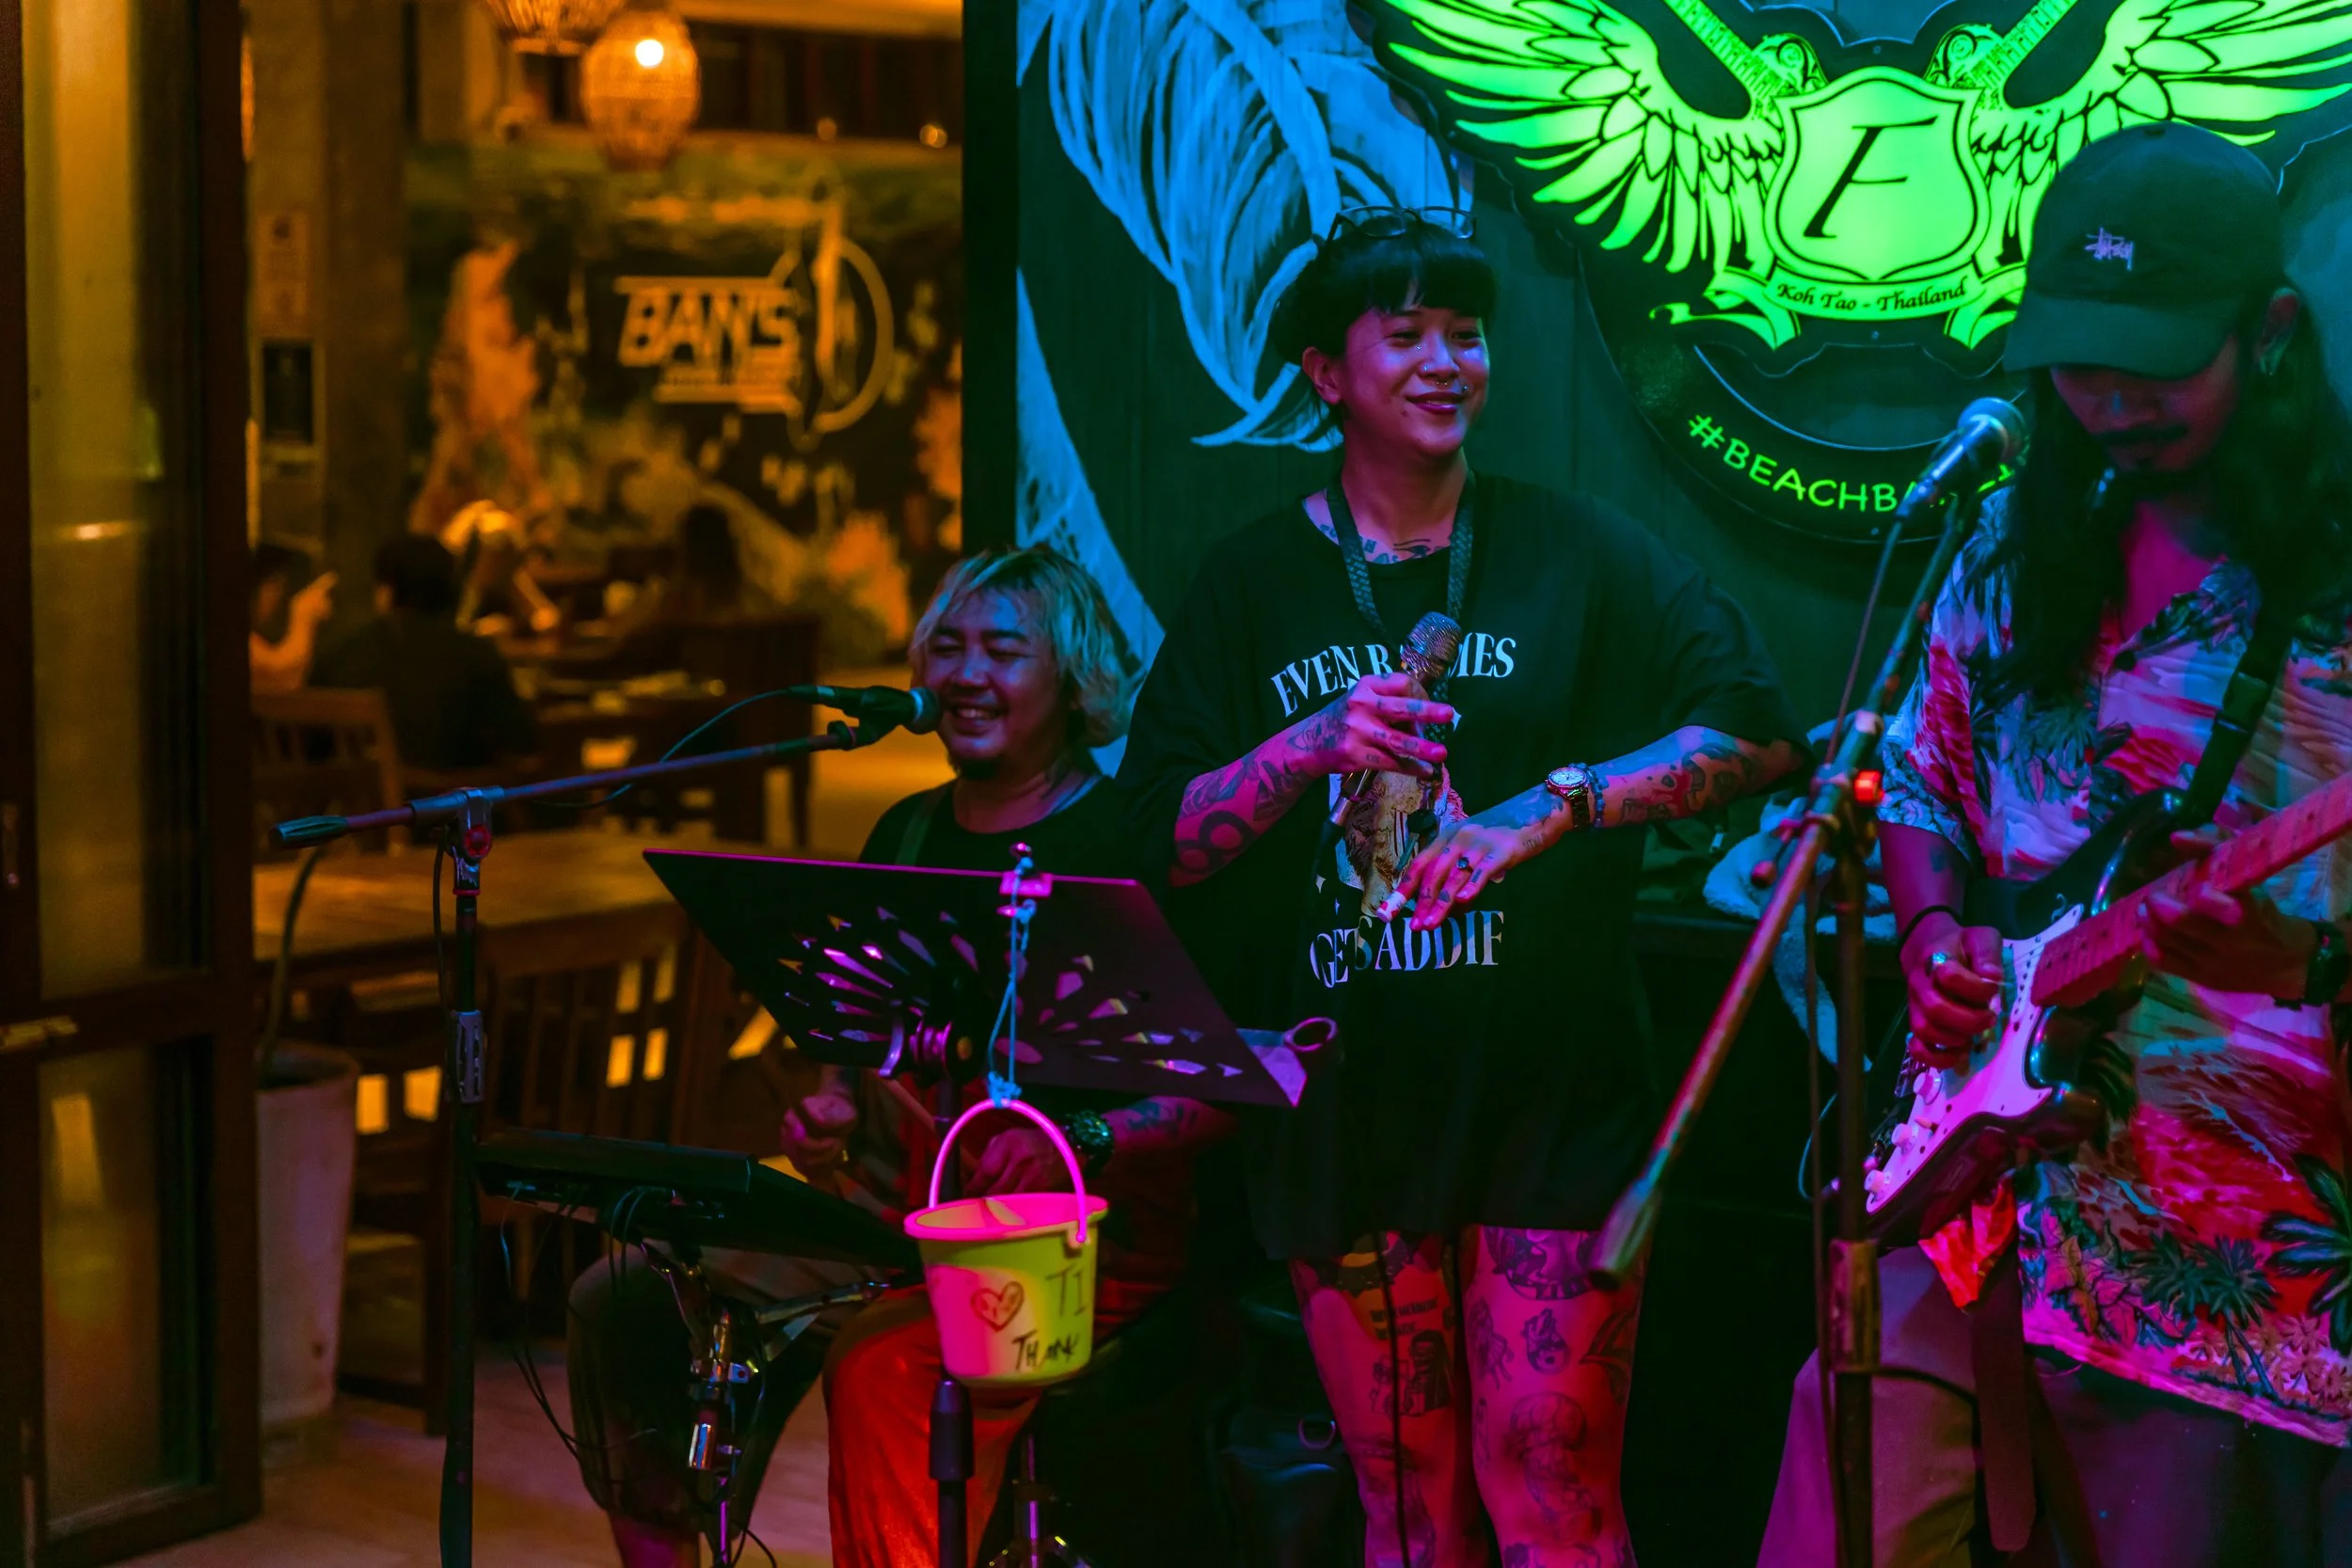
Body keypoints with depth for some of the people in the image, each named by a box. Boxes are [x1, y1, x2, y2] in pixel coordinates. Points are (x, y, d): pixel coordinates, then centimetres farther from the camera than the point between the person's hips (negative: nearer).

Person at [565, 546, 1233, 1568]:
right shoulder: (907, 834, 15)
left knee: (886, 1358, -34)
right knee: (631, 1303, -9)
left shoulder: (1127, 842, -7)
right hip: (903, 1210, 7)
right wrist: (833, 1112, 3)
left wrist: (1075, 1145, -25)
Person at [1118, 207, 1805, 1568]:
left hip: (1550, 1095, -2)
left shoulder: (1571, 550, 4)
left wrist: (1546, 806, -17)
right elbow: (1168, 839, 1)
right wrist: (1314, 745, -17)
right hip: (1345, 1107, 2)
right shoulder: (1253, 584, 7)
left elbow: (1757, 731, -6)